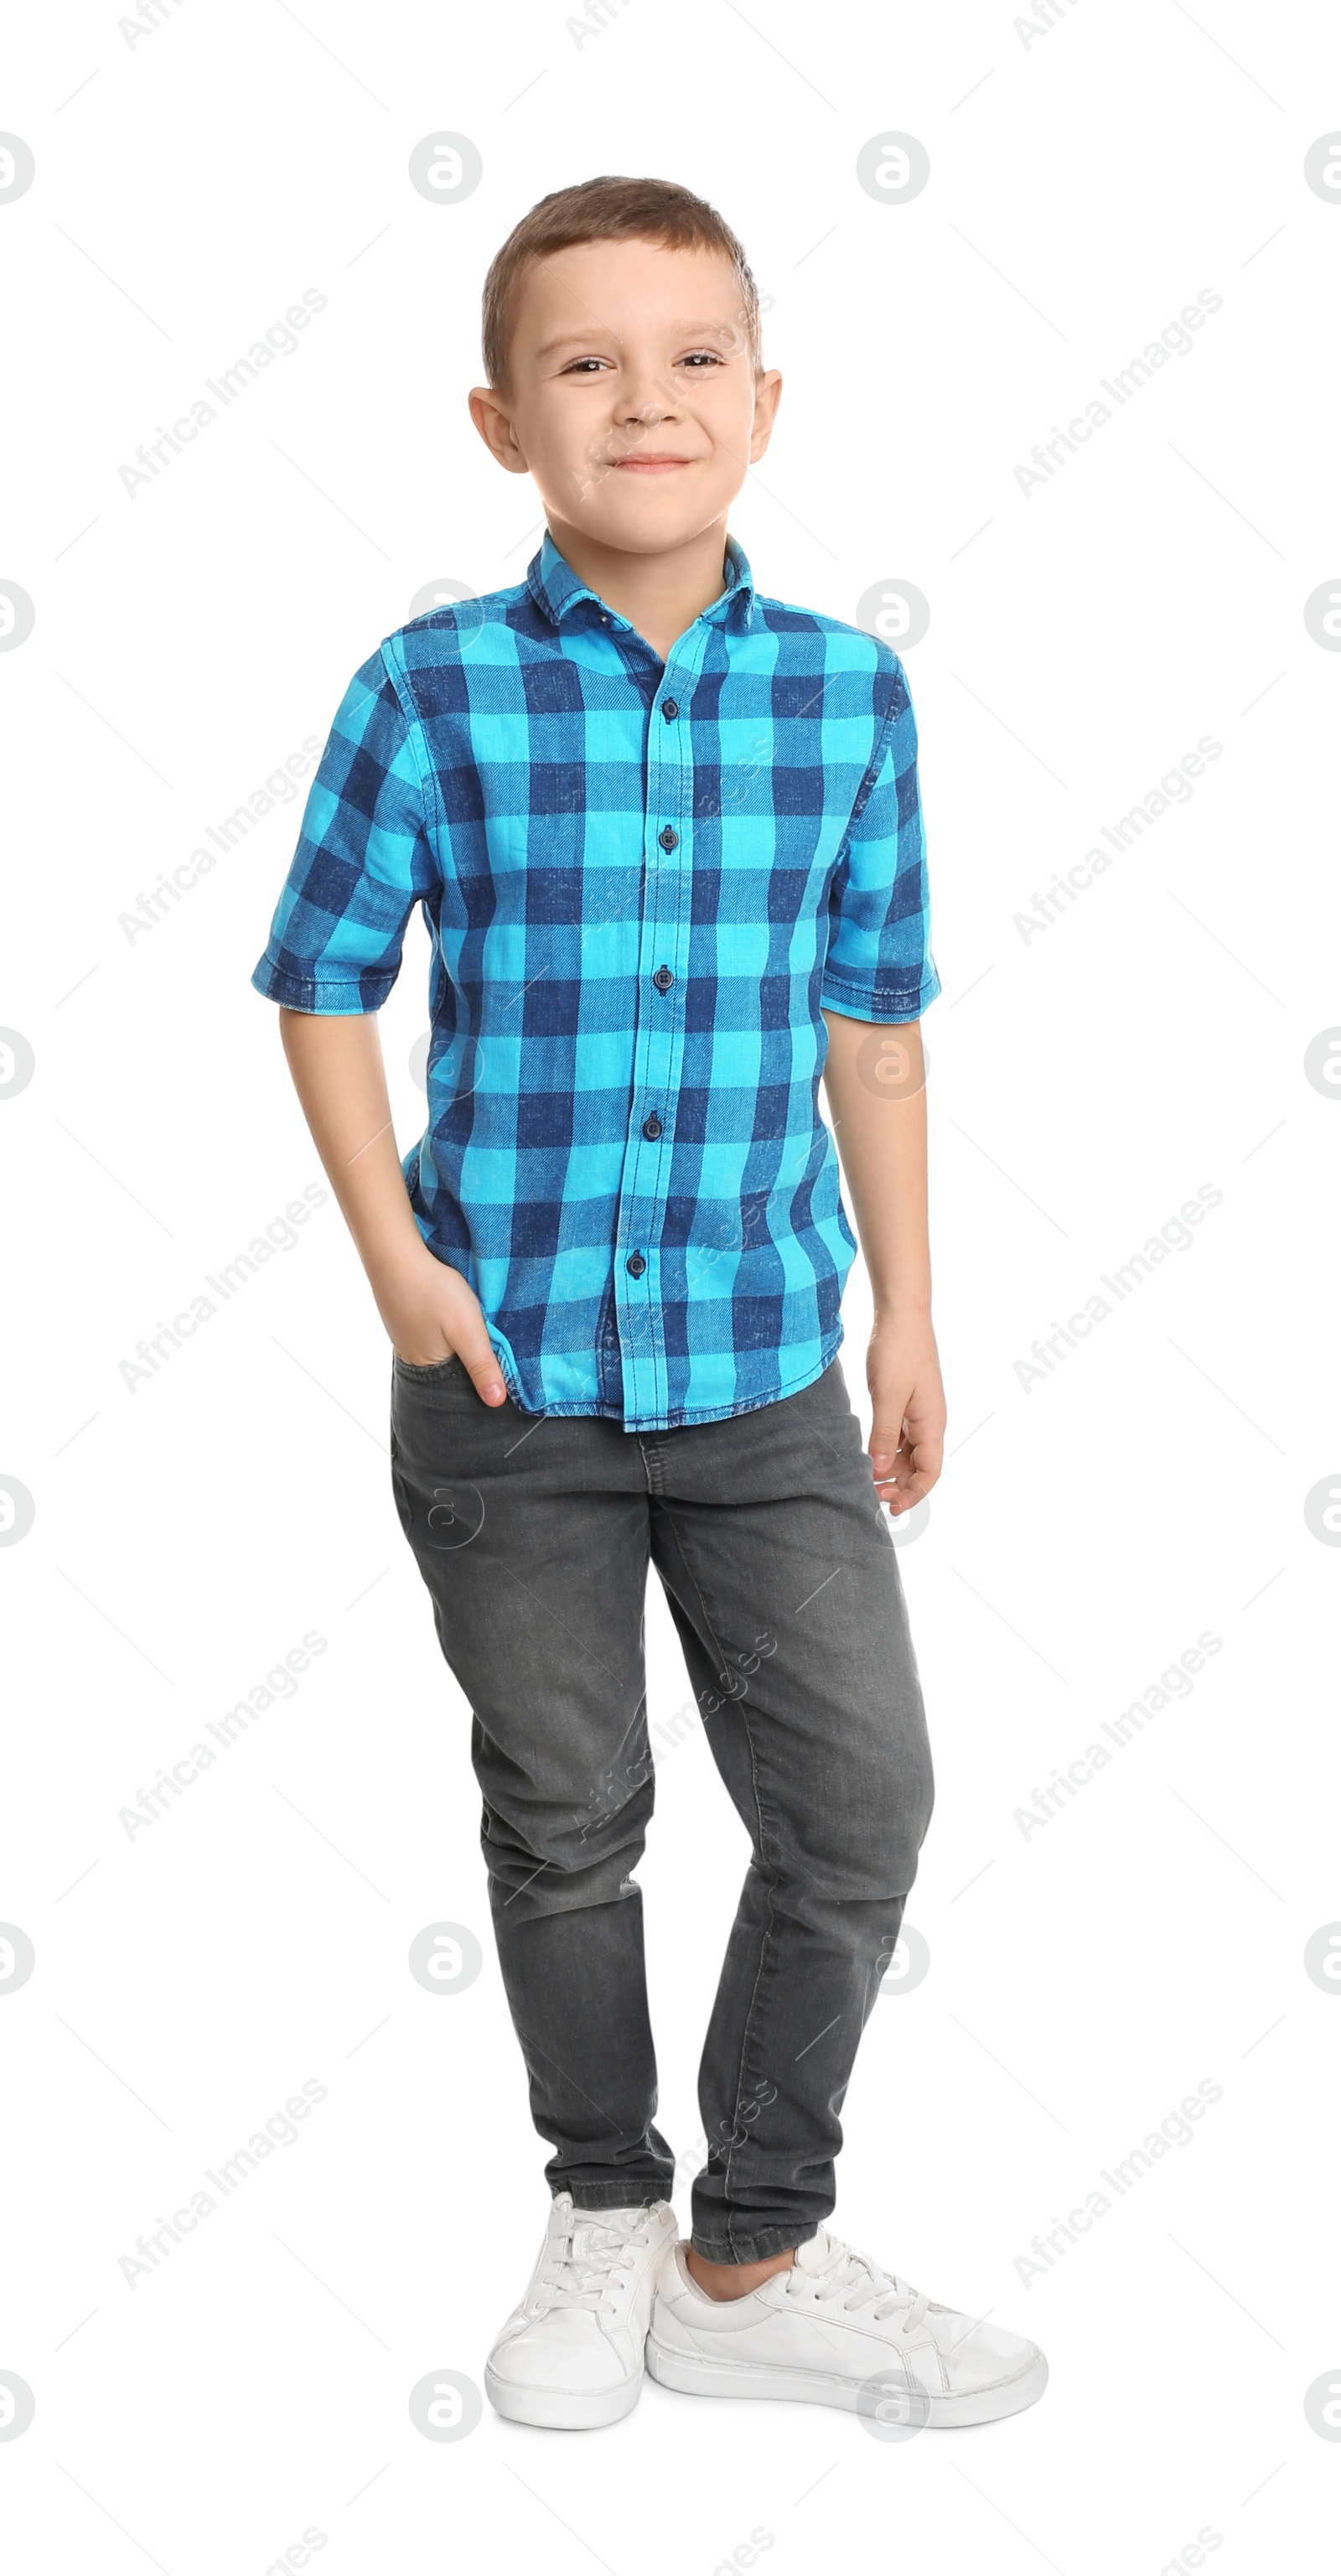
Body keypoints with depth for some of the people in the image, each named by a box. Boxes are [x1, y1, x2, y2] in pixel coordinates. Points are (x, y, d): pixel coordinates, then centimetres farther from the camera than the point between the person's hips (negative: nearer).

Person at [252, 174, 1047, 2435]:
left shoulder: (847, 693, -1)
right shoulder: (434, 695, -7)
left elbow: (871, 1022, 6)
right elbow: (326, 991, 0)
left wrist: (905, 1312, 7)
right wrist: (399, 1259, -8)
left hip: (765, 1360, 2)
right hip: (511, 1367, -2)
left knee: (859, 1804, 3)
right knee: (565, 1819, 12)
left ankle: (754, 2260, 23)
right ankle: (606, 2222, 34)